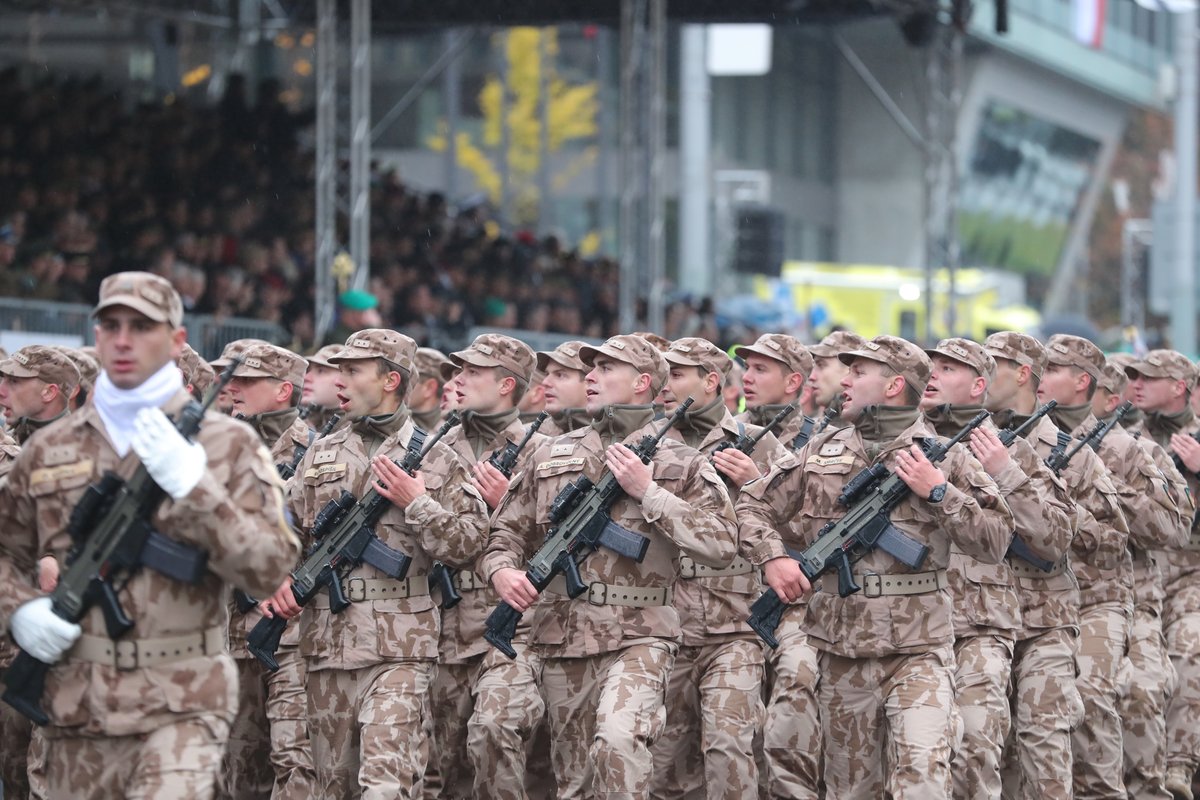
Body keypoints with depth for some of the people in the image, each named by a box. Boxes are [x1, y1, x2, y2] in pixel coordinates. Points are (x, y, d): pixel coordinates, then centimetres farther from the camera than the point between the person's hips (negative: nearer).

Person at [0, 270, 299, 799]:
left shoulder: (226, 445, 3)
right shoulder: (50, 450, 11)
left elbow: (269, 570, -5)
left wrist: (192, 484, -16)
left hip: (183, 703, -3)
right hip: (78, 707, 3)